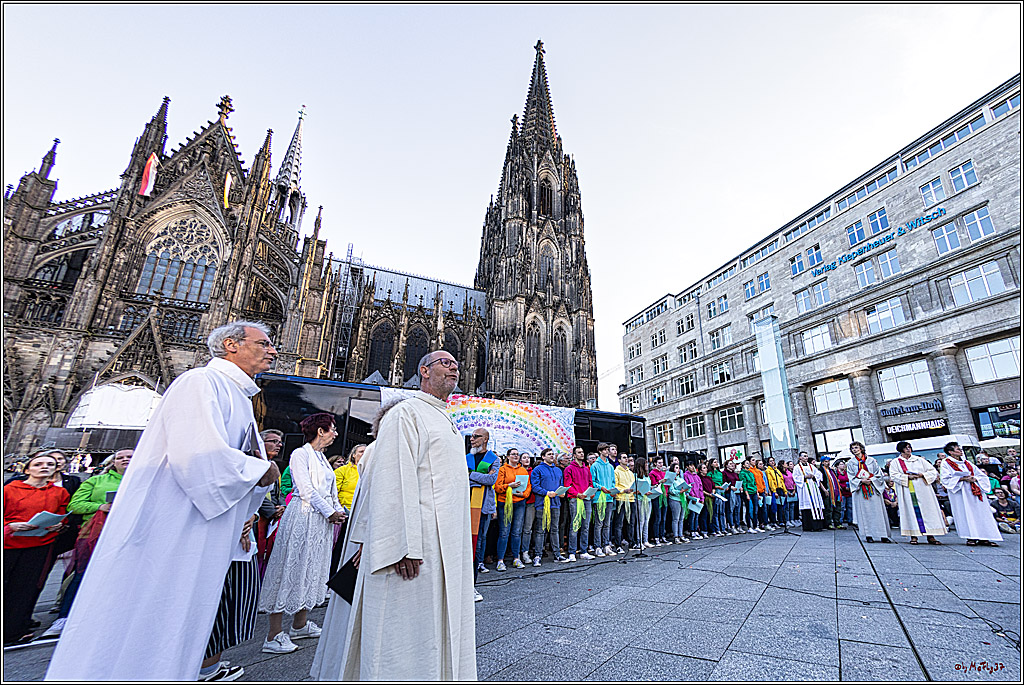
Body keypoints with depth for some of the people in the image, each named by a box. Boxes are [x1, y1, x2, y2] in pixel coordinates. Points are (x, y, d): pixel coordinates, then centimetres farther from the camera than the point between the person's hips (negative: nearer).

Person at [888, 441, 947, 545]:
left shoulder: (919, 460, 14)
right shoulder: (895, 462, 6)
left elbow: (933, 471, 11)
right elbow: (893, 475, -3)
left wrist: (922, 474, -7)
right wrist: (907, 477, -15)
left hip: (922, 488, 2)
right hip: (907, 491, -2)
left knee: (927, 510, -1)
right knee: (911, 511, -4)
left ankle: (930, 536, 4)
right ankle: (913, 536, -1)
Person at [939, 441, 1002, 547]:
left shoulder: (966, 462, 18)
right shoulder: (946, 463, -1)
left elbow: (982, 475, 16)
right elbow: (945, 479, -9)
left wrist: (975, 479, -6)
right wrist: (962, 479, -16)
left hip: (975, 490, 6)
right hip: (960, 492, -6)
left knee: (981, 513, 1)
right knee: (965, 514, -8)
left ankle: (983, 538, 5)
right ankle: (971, 538, -3)